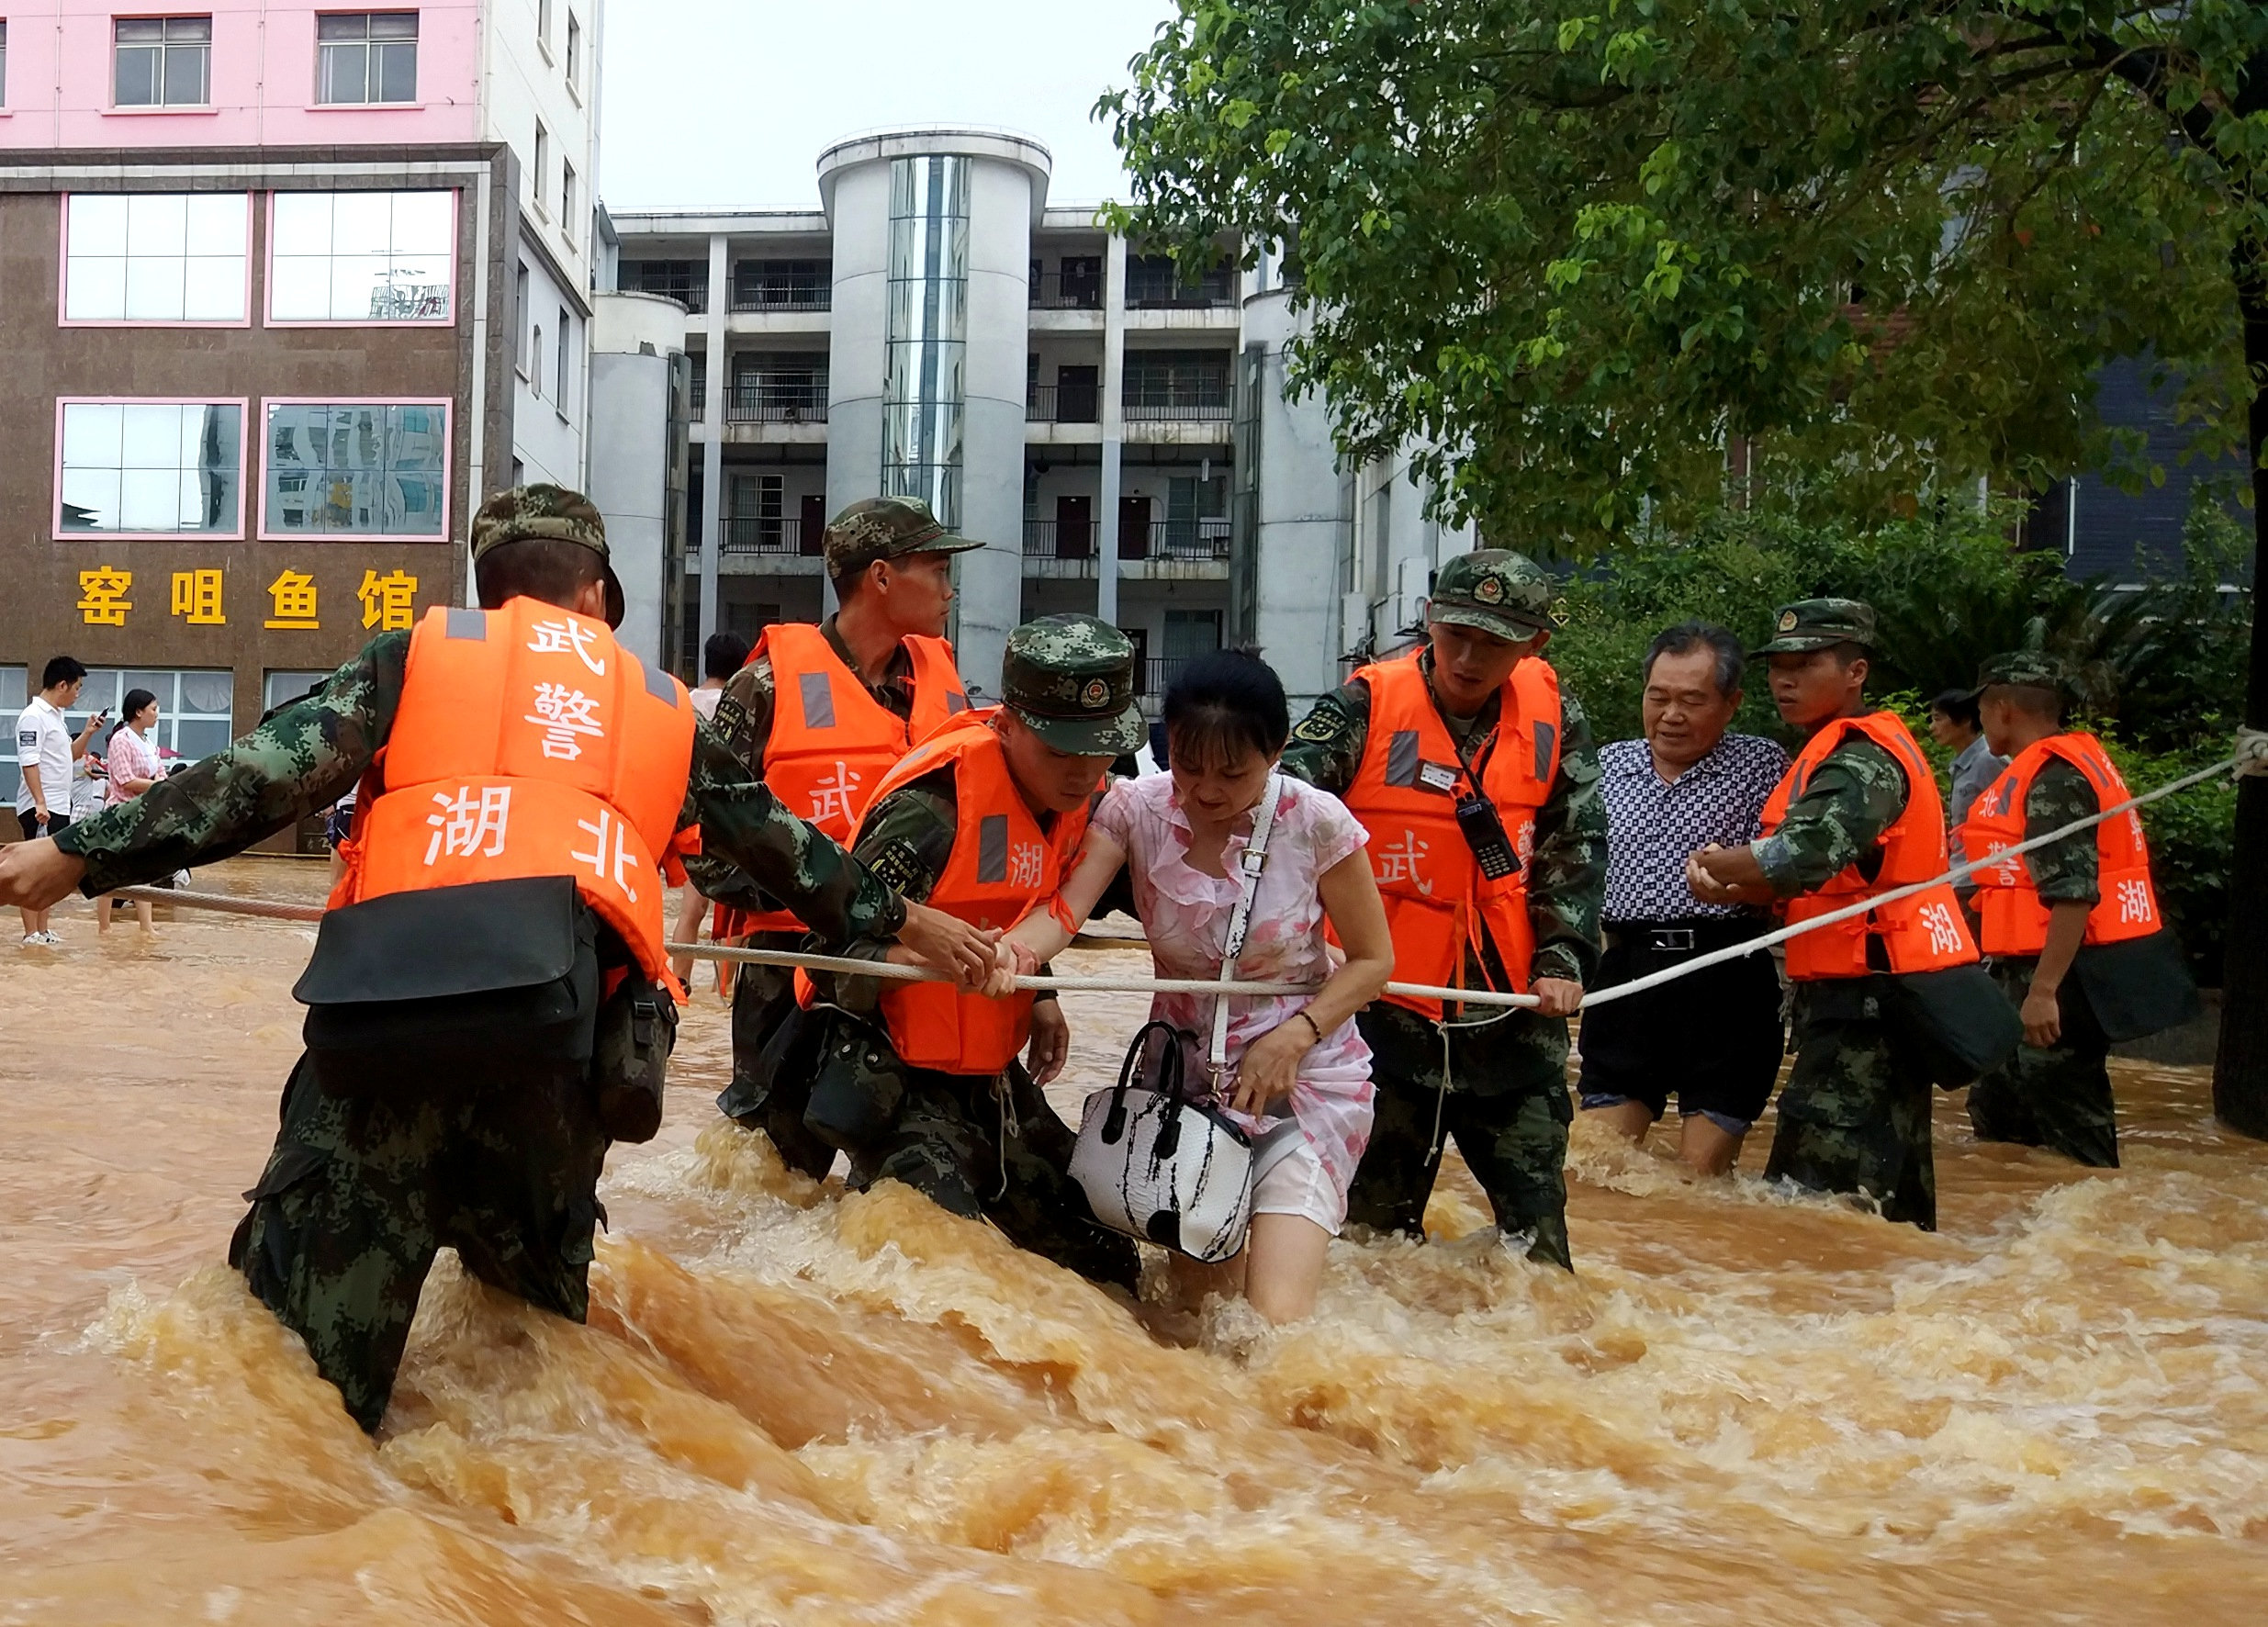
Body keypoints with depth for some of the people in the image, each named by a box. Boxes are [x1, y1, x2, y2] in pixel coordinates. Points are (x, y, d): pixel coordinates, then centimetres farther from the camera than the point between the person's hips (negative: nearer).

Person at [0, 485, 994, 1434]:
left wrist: (81, 856, 16)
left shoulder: (419, 653, 23)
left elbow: (265, 774, 11)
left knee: (319, 1284, 6)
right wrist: (904, 922, 55)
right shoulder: (662, 703, 30)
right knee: (536, 1280, 23)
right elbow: (780, 842, 41)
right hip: (564, 1009, 2)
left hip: (386, 986, -1)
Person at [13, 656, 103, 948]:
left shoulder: (56, 716, 16)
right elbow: (29, 762, -19)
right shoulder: (33, 717, -13)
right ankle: (31, 936, -5)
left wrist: (88, 733, 12)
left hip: (59, 807, 9)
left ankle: (43, 932, 16)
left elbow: (70, 756, 26)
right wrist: (40, 803, -25)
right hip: (40, 808, -9)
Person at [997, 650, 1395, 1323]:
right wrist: (1015, 950, -46)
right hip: (1184, 1067, 3)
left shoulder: (1316, 822, -15)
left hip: (1303, 1072, -3)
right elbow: (1066, 908, -24)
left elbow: (1373, 959, -5)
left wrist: (1295, 1036, -19)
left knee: (1274, 1321, -16)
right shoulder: (1136, 808, -10)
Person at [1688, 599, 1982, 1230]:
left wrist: (1711, 864, -11)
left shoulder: (1862, 758, -15)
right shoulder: (1841, 751, 17)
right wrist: (1730, 888, -4)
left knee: (1813, 1192, -12)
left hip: (1866, 996, -11)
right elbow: (1818, 876, 14)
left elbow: (1799, 857, -30)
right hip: (1883, 993, 11)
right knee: (1893, 1198, 18)